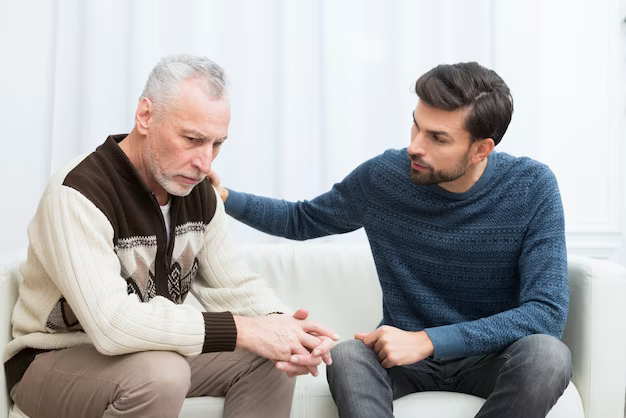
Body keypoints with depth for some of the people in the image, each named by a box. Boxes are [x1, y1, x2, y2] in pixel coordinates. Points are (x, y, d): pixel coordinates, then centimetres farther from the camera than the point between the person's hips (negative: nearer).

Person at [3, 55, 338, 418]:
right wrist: (244, 330, -36)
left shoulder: (198, 191, -2)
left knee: (268, 360, -8)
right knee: (161, 375, -34)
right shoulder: (77, 193, -27)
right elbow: (113, 323, -37)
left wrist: (284, 327, -24)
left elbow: (235, 286, -1)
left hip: (153, 350, 7)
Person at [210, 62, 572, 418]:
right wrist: (225, 197, -5)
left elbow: (548, 311, -20)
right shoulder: (382, 177, -7)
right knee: (346, 358, -32)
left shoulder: (532, 188, -14)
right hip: (405, 356, 1)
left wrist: (427, 340, -28)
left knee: (547, 354, -35)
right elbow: (302, 221, 12)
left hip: (492, 358, 0)